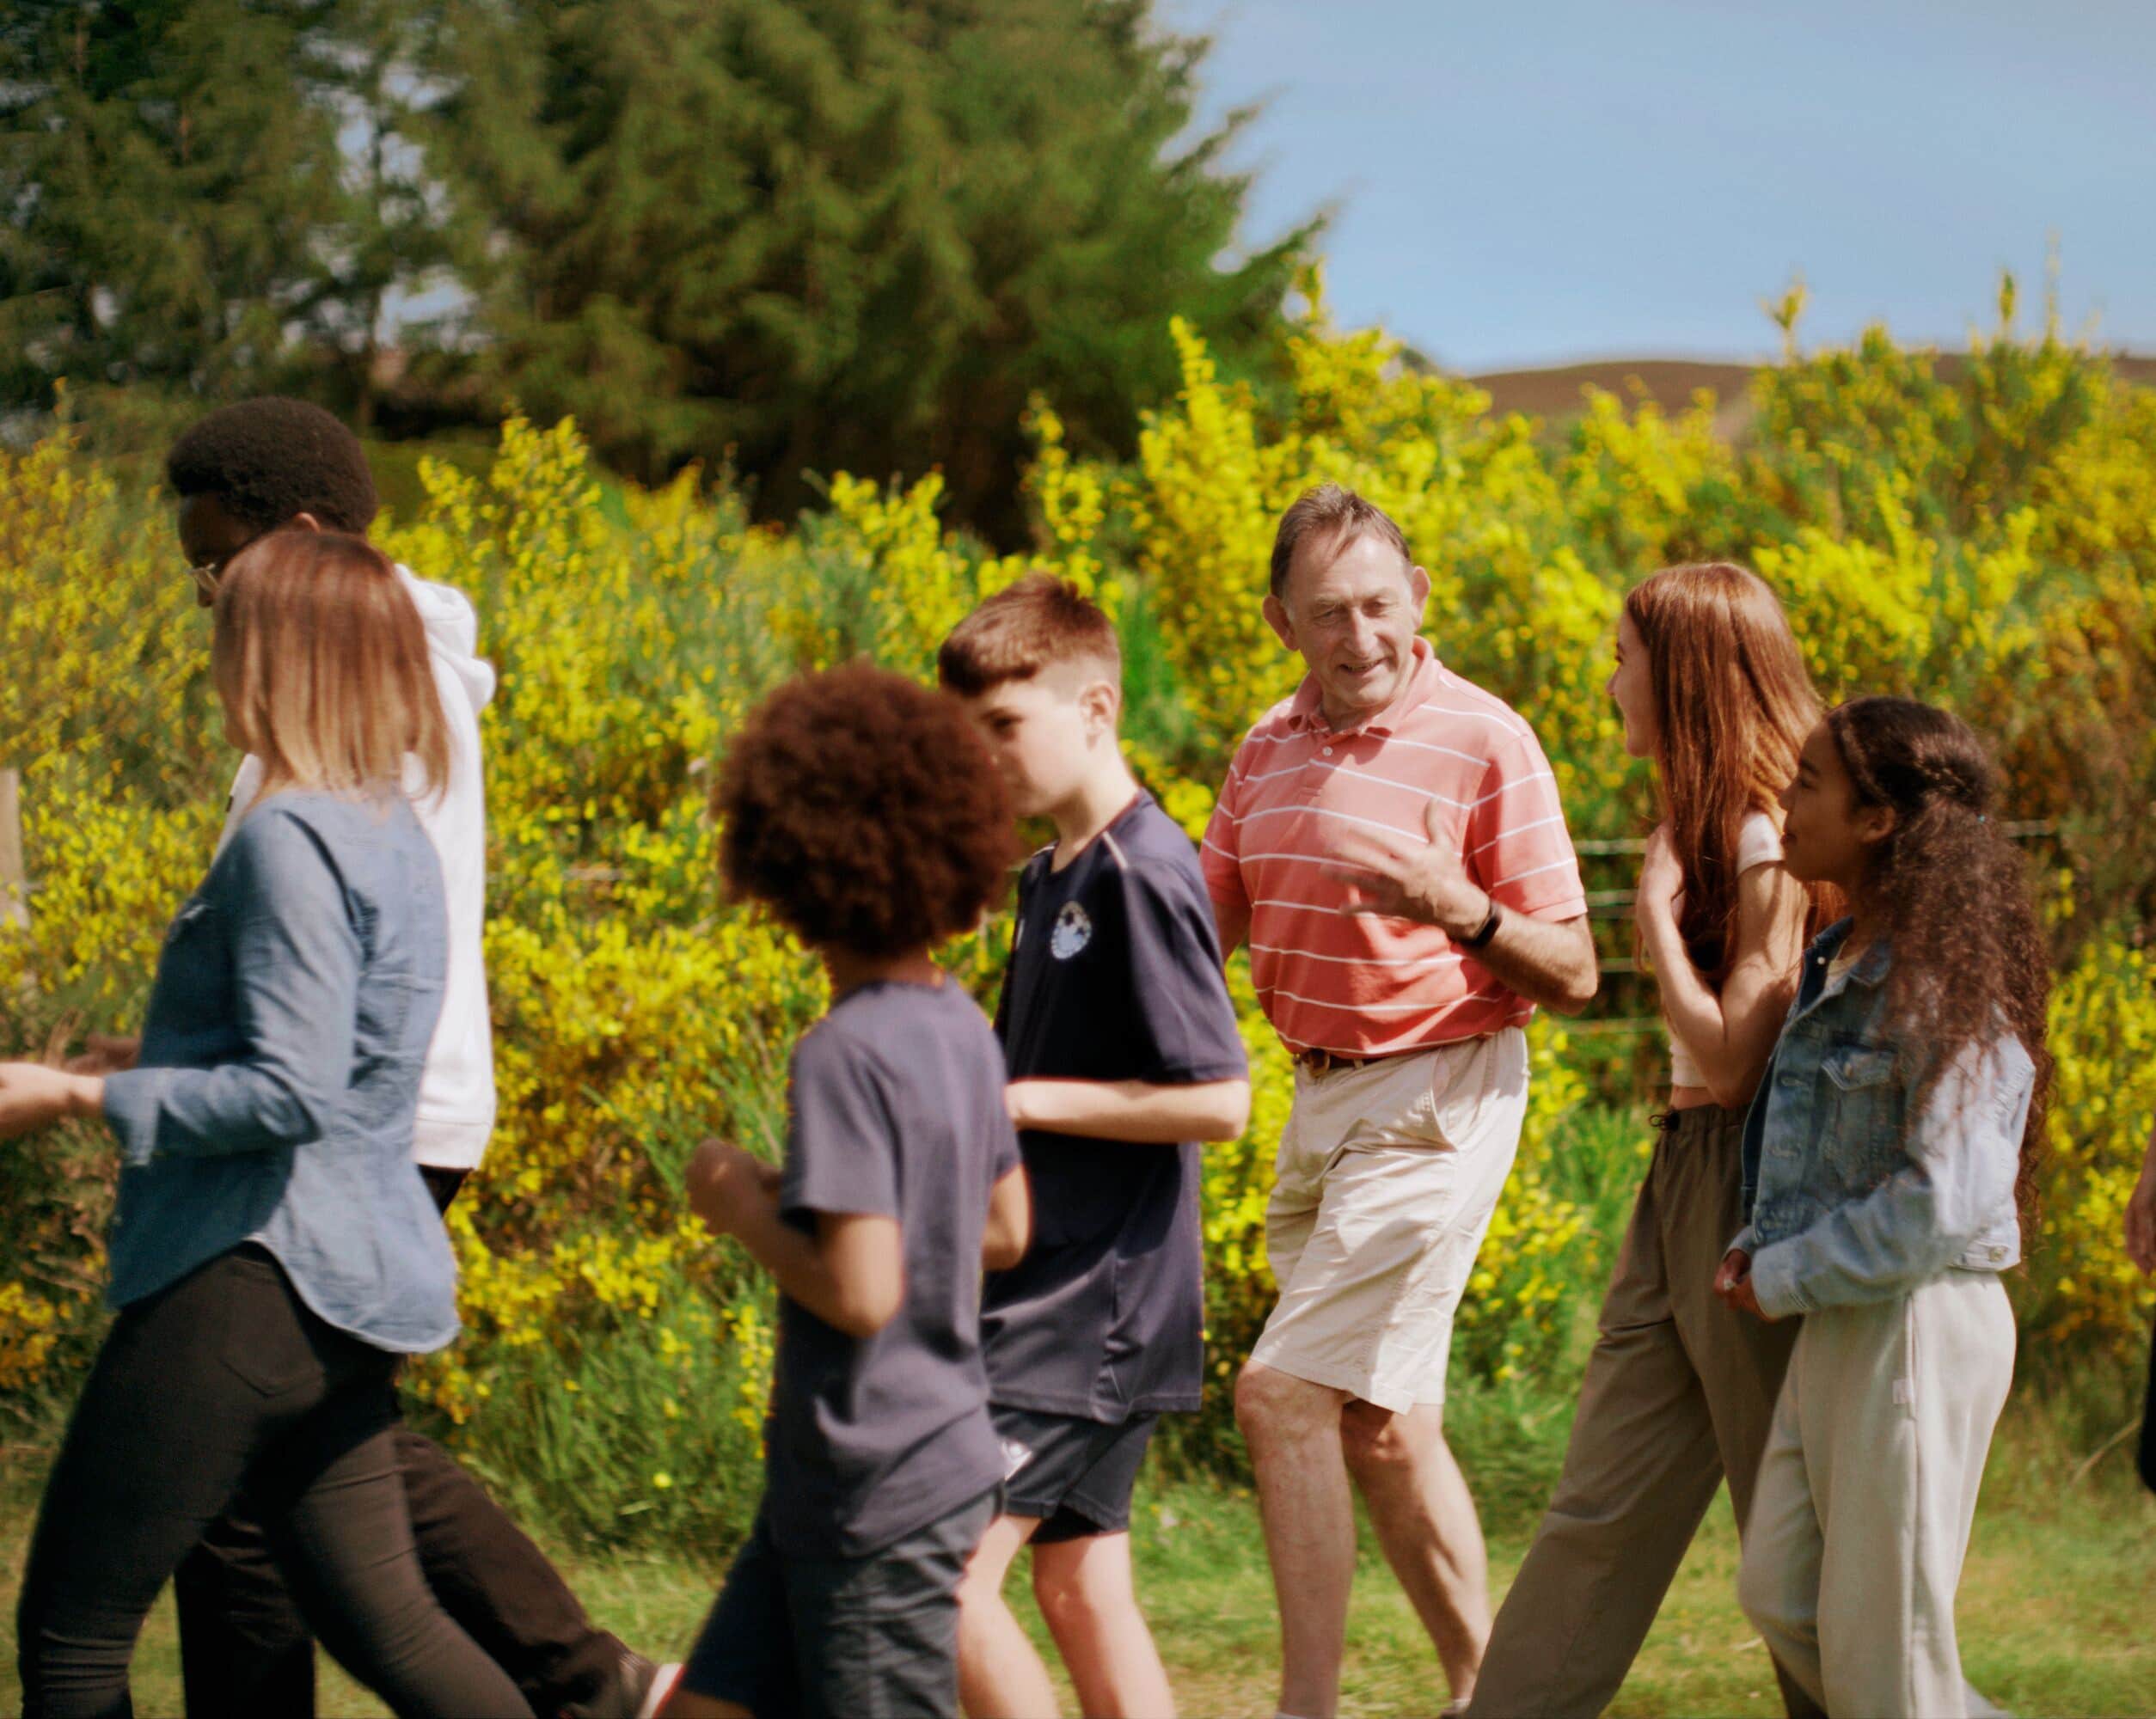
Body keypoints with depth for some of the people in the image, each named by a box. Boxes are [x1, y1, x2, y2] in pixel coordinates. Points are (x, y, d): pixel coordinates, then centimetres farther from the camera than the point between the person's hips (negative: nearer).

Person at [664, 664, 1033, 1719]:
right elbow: (1003, 1233, 17)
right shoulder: (960, 1028, 6)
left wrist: (746, 1209, -10)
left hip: (879, 1496, -9)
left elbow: (859, 1294, -26)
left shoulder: (844, 1054, -21)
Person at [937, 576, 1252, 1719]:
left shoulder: (1143, 877, -15)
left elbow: (1218, 1100, -19)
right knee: (1080, 1588, 11)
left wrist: (1017, 1100, -17)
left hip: (1097, 1294, -10)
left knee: (943, 1574, -13)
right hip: (1046, 1282, 10)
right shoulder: (1049, 876, 13)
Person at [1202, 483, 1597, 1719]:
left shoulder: (1484, 744, -11)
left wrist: (1459, 908, -29)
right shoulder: (1271, 748, 9)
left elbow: (1574, 975, -10)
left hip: (1437, 1094, -8)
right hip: (1322, 1098, 8)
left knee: (1287, 1393, -15)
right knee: (1383, 1422, 12)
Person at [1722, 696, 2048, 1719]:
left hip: (1919, 1320, -9)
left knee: (1878, 1629, -1)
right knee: (1779, 1597, 12)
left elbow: (1945, 1200, -24)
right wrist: (1758, 1247, 4)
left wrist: (1786, 1279, -15)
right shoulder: (1839, 965, 11)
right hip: (1840, 1325, 9)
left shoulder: (1944, 990, -18)